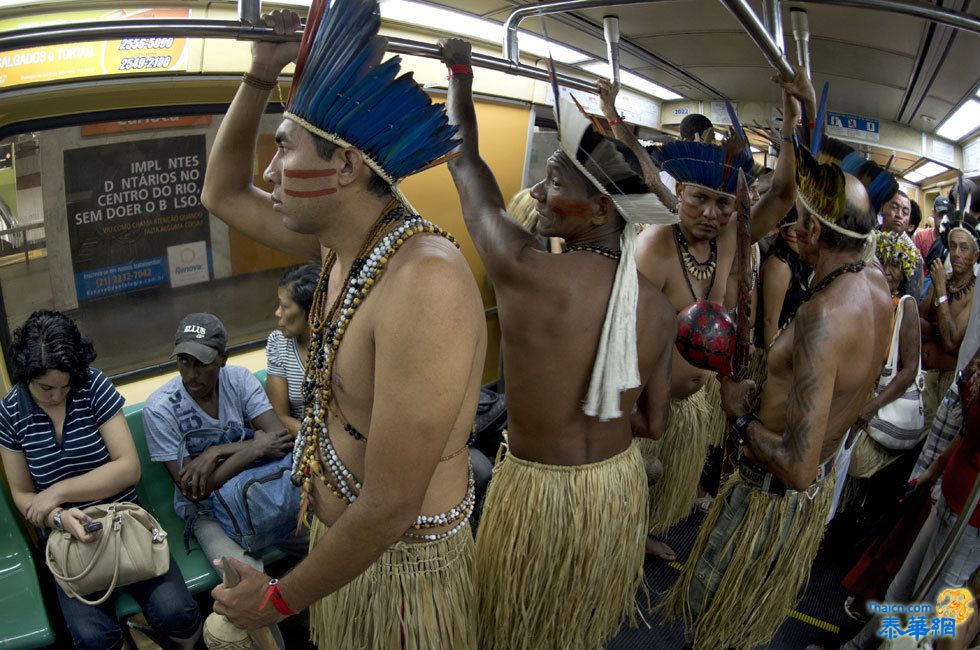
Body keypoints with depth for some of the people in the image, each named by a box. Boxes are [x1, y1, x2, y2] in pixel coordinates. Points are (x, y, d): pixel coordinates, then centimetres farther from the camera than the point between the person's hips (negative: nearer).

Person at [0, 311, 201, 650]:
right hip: (66, 532, 1)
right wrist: (60, 517, -16)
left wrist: (59, 491, -15)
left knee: (176, 613, -22)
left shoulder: (94, 386, -7)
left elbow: (129, 468, -10)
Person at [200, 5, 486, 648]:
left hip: (401, 558, -7)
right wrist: (261, 76, -3)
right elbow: (223, 193, 11)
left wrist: (278, 597, -14)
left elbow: (391, 507, -30)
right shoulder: (350, 234, -6)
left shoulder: (424, 281, -34)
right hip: (338, 533, 8)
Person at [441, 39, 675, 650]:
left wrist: (460, 72, 6)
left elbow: (465, 164, -10)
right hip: (622, 486, 4)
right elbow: (653, 423, -1)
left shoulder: (524, 270, -26)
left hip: (537, 492, -4)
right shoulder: (659, 309, -12)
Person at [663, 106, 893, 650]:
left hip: (775, 495, -8)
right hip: (819, 485, 8)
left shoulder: (822, 319, -37)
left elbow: (798, 467, -37)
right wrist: (795, 122, 8)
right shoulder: (876, 284, -11)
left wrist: (741, 413, -22)